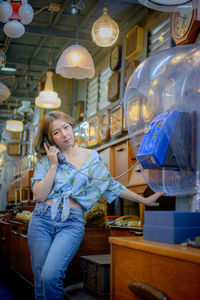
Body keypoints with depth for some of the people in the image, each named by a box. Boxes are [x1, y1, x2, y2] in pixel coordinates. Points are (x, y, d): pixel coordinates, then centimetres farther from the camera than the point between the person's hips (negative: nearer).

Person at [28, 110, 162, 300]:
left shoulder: (91, 157, 10)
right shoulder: (45, 160, 8)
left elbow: (111, 185, 15)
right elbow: (40, 195, -2)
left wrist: (144, 200, 15)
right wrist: (54, 165, -6)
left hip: (72, 222, -1)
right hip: (42, 220, 1)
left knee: (50, 277, -20)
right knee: (40, 284, 0)